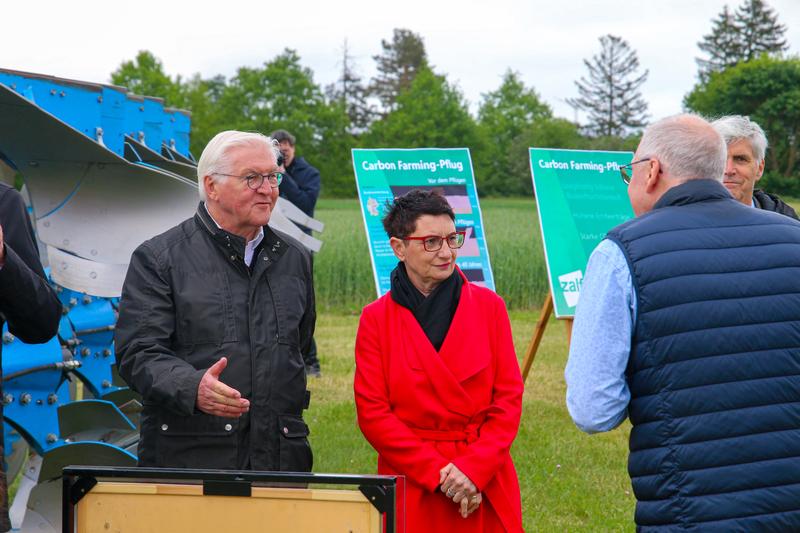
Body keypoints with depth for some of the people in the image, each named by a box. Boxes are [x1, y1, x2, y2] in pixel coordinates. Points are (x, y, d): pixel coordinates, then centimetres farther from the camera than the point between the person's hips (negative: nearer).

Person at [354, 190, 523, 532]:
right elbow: (372, 413, -3)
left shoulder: (489, 306, 4)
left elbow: (509, 398, 1)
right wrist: (438, 472, -12)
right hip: (411, 489, -1)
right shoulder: (376, 319, 1)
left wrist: (474, 467, -11)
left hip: (486, 487, 1)